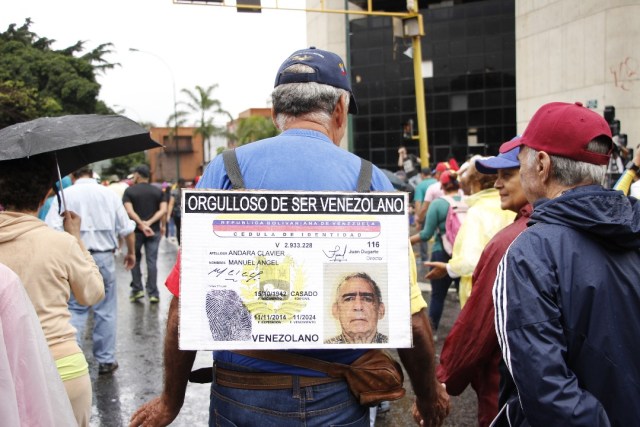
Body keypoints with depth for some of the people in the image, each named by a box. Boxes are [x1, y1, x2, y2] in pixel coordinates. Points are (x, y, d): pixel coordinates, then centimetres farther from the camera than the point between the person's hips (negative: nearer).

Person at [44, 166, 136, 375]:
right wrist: (131, 252, 21)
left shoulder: (65, 195, 0)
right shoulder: (108, 194, 6)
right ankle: (106, 360, 16)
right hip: (104, 257, 1)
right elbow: (126, 228, 8)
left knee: (75, 310, 7)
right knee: (105, 310, 9)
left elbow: (52, 230, -11)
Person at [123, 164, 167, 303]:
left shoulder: (129, 191, -2)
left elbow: (129, 211, -14)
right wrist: (149, 223, -11)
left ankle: (137, 289, 15)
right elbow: (163, 210, -6)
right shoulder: (158, 191, 5)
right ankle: (153, 293, 1)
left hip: (136, 230, -1)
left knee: (135, 260, 15)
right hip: (154, 231, 2)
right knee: (152, 261, 2)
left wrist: (142, 225, -16)